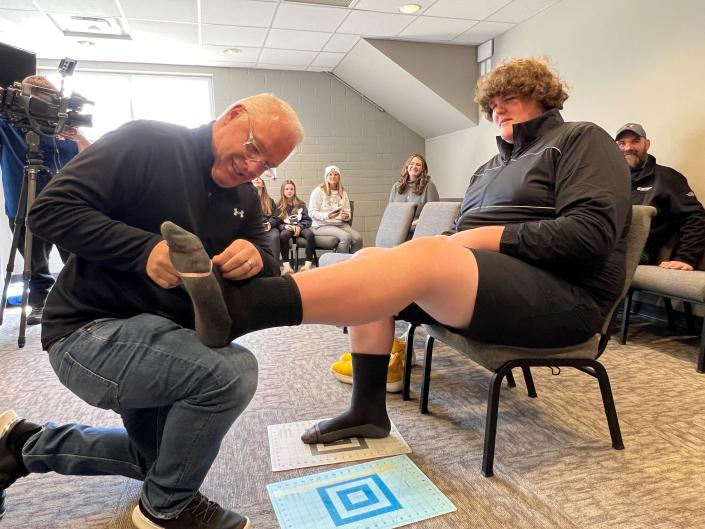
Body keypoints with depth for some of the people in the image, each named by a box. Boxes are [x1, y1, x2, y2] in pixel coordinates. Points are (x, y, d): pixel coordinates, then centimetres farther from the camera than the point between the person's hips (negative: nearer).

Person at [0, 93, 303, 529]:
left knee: (163, 458, 24)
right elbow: (51, 210, -22)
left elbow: (268, 272, -2)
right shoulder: (148, 144, -16)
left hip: (162, 337, 8)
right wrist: (146, 247, -35)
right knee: (232, 370, -31)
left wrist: (256, 258, -26)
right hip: (91, 331, -8)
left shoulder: (245, 197, 4)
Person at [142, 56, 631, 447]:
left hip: (564, 296, -7)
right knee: (369, 261, -5)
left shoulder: (581, 140, 3)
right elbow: (467, 233, 18)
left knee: (422, 255, -35)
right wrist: (453, 247, -6)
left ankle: (235, 306, -46)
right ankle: (368, 411, -8)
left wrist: (489, 237, -16)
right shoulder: (493, 166, 26)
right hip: (489, 284, 8)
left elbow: (593, 232, -14)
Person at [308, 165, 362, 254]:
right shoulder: (318, 191, -2)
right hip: (323, 225, -5)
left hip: (341, 224, 5)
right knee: (346, 237, -31)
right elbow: (312, 212, -7)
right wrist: (327, 216, -23)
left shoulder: (343, 192, 16)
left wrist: (346, 216, -9)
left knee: (358, 238, -22)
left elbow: (348, 211, 16)